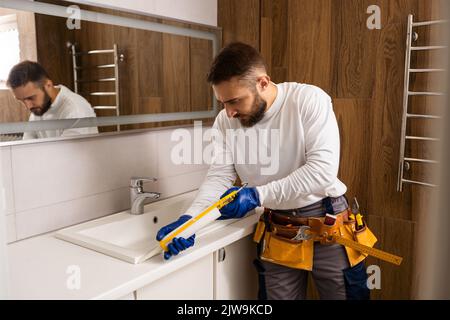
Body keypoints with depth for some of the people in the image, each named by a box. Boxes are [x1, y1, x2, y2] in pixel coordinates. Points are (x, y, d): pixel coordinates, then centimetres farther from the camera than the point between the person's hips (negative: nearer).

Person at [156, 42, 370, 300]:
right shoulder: (225, 121, -7)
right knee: (277, 294, 15)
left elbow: (323, 170, -25)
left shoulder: (310, 100, -20)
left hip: (326, 220, -3)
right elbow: (219, 177, -8)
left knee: (343, 292, 11)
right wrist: (189, 218, -25)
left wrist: (258, 195, -29)